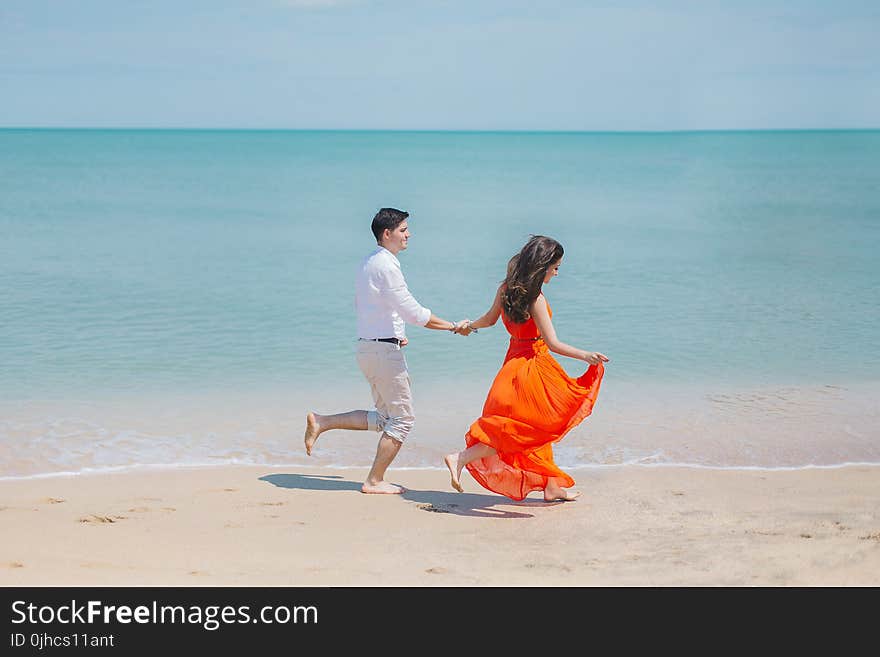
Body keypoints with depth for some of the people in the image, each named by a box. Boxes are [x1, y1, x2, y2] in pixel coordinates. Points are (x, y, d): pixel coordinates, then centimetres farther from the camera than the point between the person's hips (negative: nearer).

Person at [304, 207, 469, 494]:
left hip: (367, 345, 10)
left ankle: (321, 422, 12)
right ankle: (375, 481, 6)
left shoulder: (368, 262, 13)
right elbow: (413, 312, -19)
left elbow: (360, 306, 23)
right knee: (402, 418, 1)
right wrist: (453, 326, -12)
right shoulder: (386, 266, -17)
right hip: (384, 350, -10)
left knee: (383, 418, 16)